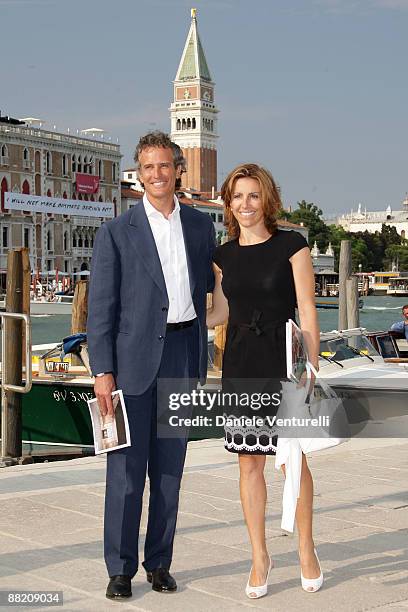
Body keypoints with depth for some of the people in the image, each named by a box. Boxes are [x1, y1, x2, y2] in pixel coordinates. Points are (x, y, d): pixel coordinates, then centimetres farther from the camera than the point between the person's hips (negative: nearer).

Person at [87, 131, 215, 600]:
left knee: (170, 466, 9)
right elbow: (101, 308, -4)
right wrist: (102, 371, -10)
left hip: (183, 354, 4)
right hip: (134, 358, -3)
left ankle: (159, 561, 20)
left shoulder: (200, 226, 10)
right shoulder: (116, 232, -2)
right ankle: (120, 568, 9)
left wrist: (202, 361, 11)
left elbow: (206, 292, 14)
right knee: (126, 468, -1)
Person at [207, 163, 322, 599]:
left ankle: (306, 551, 23)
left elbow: (307, 315, -5)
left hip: (284, 364, -4)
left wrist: (312, 372, -9)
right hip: (241, 366, 4)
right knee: (249, 463, 6)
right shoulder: (223, 256, 9)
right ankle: (259, 558, 19)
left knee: (293, 460, 3)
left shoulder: (291, 247, -4)